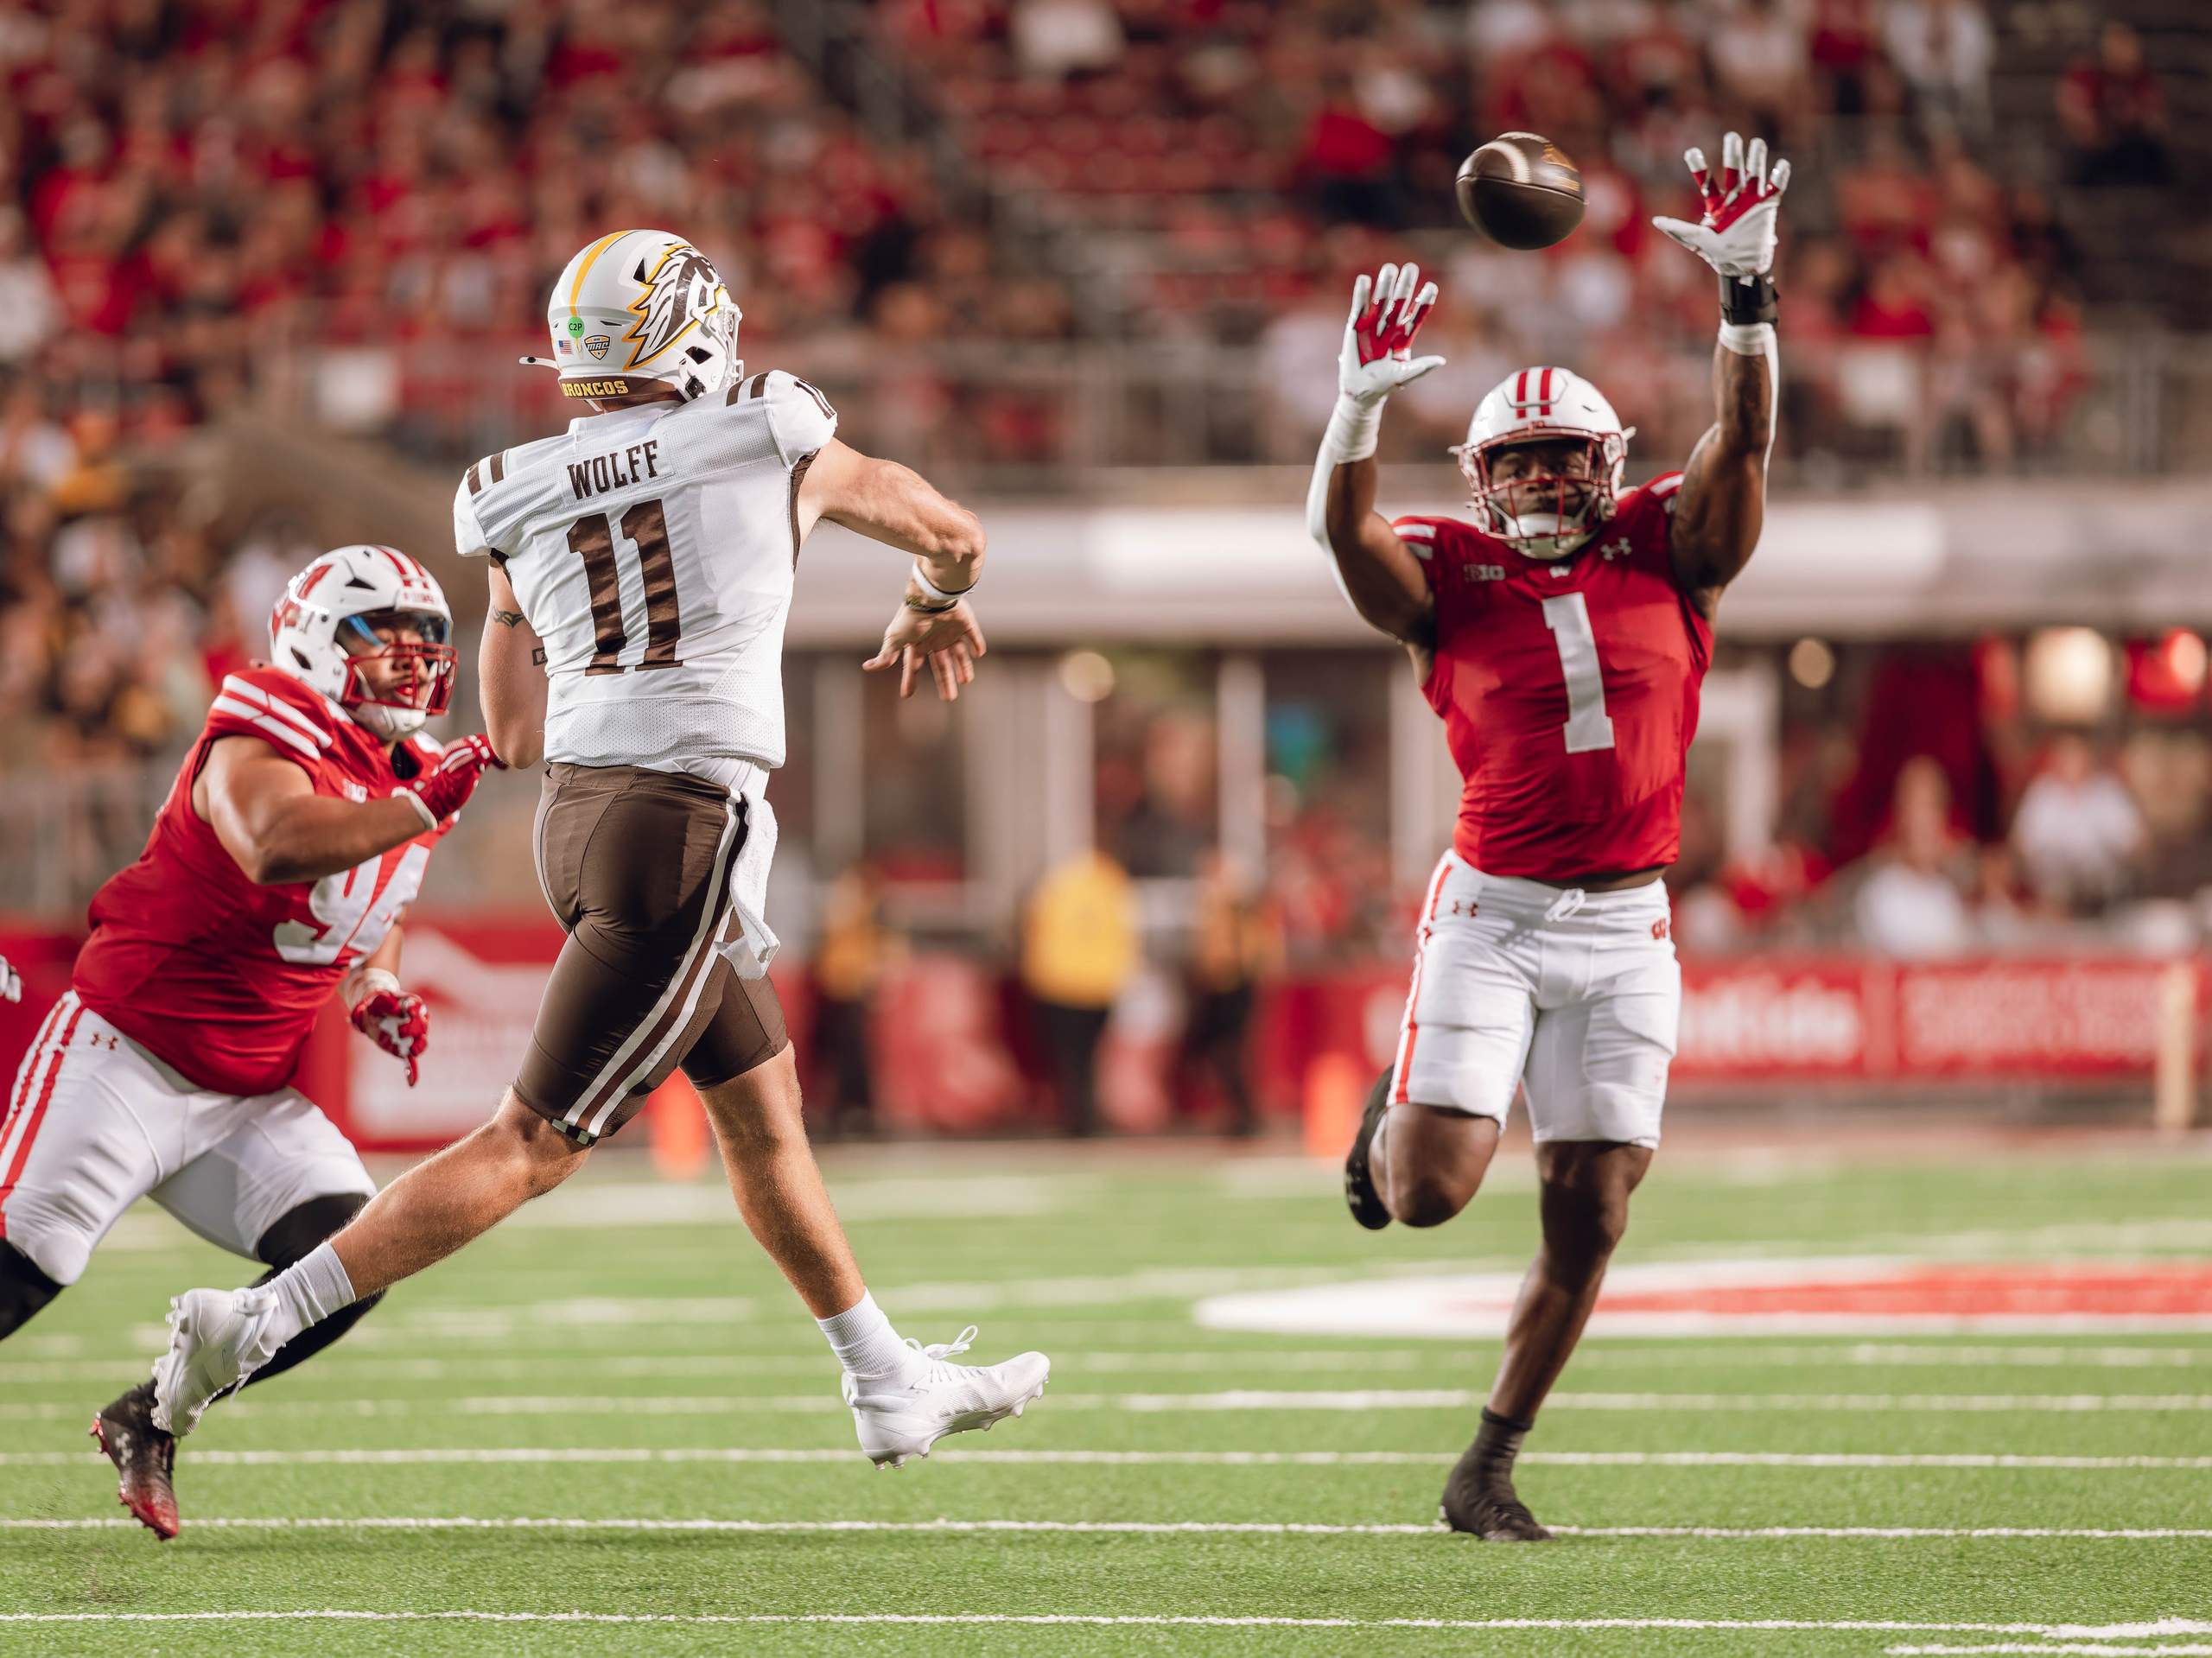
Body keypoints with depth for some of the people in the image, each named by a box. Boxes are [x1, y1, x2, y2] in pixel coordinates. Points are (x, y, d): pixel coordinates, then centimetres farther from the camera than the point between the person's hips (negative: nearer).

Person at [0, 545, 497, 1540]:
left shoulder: (405, 785, 8)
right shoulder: (260, 750, -18)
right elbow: (276, 850, -42)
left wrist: (376, 992, 9)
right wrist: (423, 804, -42)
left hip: (248, 1101, 8)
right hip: (125, 1057, -7)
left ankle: (148, 1421, 5)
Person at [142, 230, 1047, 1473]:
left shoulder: (518, 498, 8)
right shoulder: (770, 442, -1)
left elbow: (514, 737, 15)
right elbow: (953, 534, 18)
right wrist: (933, 610, 40)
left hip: (578, 812, 7)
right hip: (690, 827, -7)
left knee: (764, 1105, 20)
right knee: (535, 1146, -6)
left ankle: (892, 1385, 30)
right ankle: (258, 1320, -13)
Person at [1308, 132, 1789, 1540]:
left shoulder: (1667, 554, 6)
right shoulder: (1456, 581, 0)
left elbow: (1744, 440, -6)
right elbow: (1344, 530, -17)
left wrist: (1747, 289, -20)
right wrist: (1366, 400, -34)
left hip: (1625, 932, 2)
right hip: (1493, 911, -2)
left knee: (1589, 1219, 1)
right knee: (1432, 1191, -11)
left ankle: (1491, 1467, 14)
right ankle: (1394, 1123, 28)